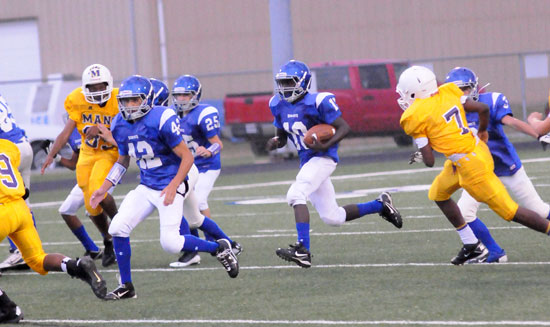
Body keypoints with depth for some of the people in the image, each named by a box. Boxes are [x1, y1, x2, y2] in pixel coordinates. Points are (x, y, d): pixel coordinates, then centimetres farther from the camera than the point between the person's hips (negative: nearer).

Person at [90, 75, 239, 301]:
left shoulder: (162, 120, -20)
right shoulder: (121, 125, 2)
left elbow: (187, 157, -16)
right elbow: (123, 161, 20)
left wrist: (173, 186, -25)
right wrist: (104, 188, 14)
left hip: (170, 186, -7)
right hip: (146, 187, 7)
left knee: (170, 243, -14)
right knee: (118, 228, -8)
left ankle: (219, 248, 10)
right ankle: (126, 287, 5)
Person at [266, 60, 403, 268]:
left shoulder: (317, 102, -16)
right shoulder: (279, 106, 6)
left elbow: (344, 127, -13)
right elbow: (282, 137, 17)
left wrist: (327, 145, -29)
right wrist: (275, 142, -6)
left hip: (323, 158, -8)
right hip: (307, 162, 8)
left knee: (296, 195, -27)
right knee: (332, 218, 10)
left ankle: (302, 250, -30)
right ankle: (380, 205, 28)